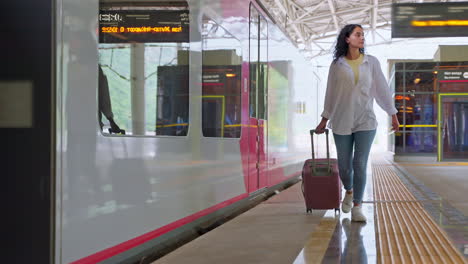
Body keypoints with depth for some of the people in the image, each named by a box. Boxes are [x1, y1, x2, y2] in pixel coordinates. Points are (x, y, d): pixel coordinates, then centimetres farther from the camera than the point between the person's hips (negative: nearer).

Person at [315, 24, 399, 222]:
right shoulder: (337, 65, 2)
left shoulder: (371, 62, 4)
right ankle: (349, 192, 37)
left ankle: (357, 207, 1)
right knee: (344, 166, 7)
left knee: (360, 164, -8)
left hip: (365, 122, 0)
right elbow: (330, 93, 9)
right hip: (342, 122, 0)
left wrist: (393, 115, 9)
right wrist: (324, 120, 13)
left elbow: (382, 89, 8)